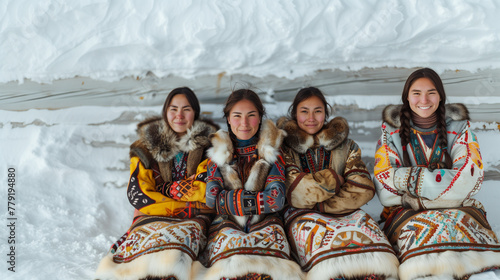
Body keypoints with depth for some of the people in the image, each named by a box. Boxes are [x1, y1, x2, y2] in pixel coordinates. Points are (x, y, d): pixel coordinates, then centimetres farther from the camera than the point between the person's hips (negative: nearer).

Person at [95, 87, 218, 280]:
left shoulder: (207, 145, 11)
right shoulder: (147, 146, 11)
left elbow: (205, 190, -1)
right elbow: (137, 195, 0)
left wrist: (164, 188, -2)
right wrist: (187, 207, -6)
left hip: (192, 220, -1)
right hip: (153, 216, 1)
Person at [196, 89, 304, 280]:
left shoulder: (272, 151, 7)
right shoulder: (218, 154, 9)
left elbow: (276, 200, -5)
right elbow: (211, 199, -2)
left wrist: (231, 200, -6)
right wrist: (258, 199, -6)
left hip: (264, 222, 0)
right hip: (227, 223, 0)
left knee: (271, 237, -33)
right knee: (231, 241, -33)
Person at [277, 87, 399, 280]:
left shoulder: (346, 146, 17)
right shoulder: (285, 148, 10)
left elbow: (362, 190, 1)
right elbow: (295, 193, -5)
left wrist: (319, 205, -6)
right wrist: (333, 180, 1)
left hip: (344, 213, 3)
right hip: (302, 215, -2)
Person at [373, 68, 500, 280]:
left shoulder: (458, 127, 7)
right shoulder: (392, 130, 5)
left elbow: (469, 179, -4)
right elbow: (385, 188, -4)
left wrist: (411, 177, -12)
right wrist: (442, 179, -11)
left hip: (457, 209, 1)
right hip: (406, 213, -1)